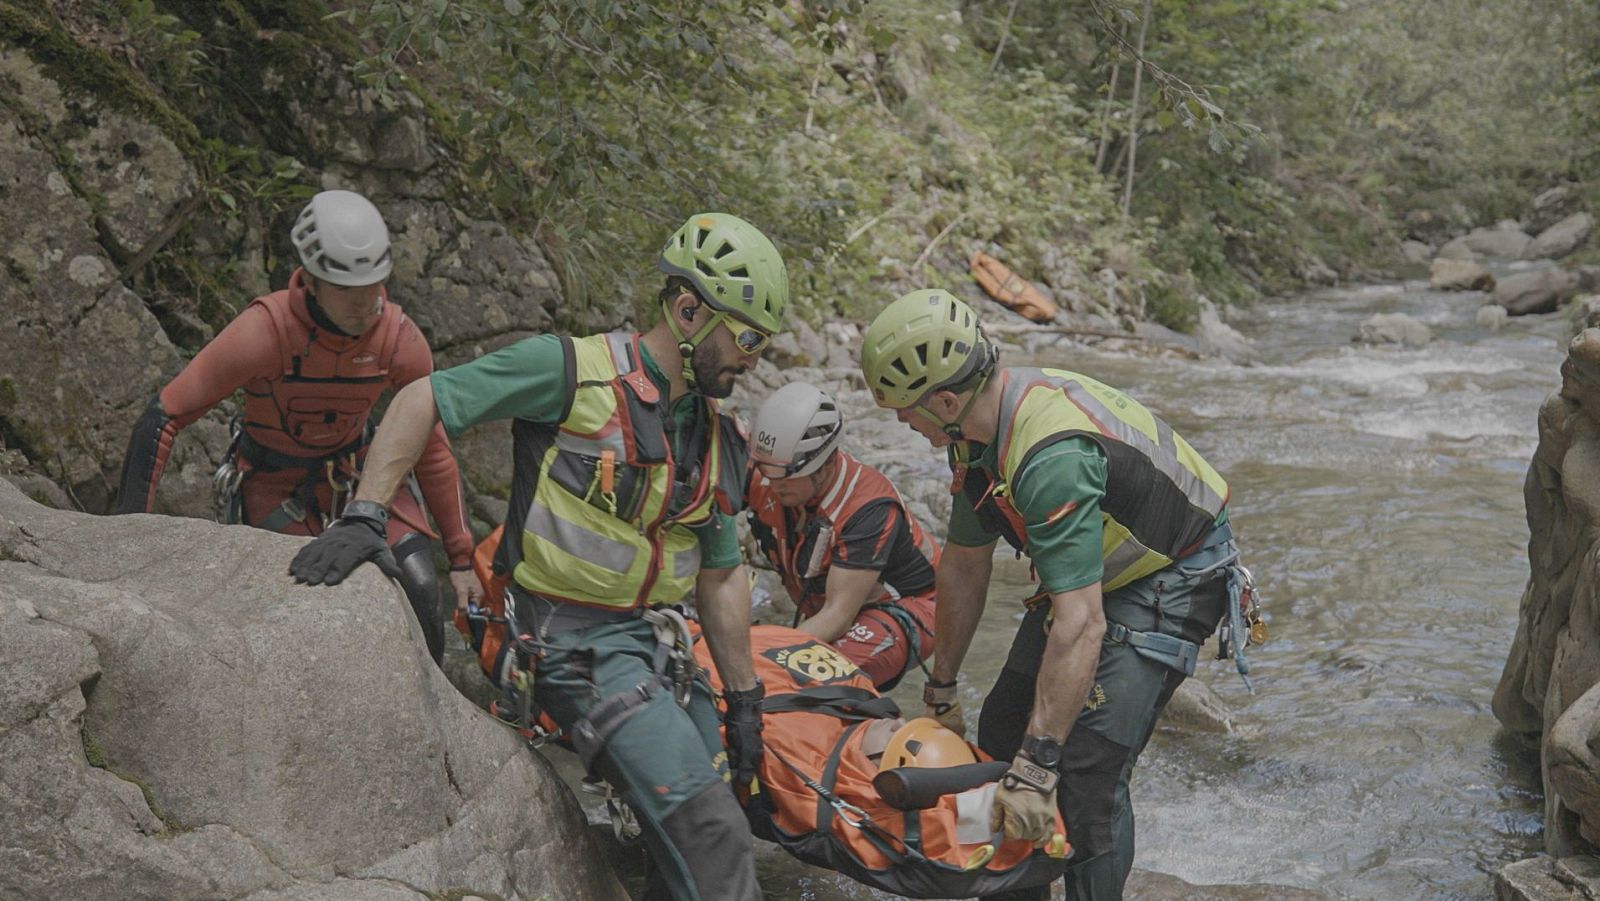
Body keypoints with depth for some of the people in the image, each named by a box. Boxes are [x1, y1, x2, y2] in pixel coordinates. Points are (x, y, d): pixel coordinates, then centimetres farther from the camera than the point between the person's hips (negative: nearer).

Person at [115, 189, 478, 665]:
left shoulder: (400, 339, -21)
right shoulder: (265, 330, -31)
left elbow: (432, 448, -8)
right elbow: (163, 417, -25)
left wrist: (461, 558, -5)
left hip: (356, 469, 3)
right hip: (273, 484, -2)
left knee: (419, 589, -16)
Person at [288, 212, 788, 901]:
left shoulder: (719, 442, 9)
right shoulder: (574, 372, -14)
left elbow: (720, 576, 16)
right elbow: (422, 401, -12)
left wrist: (744, 702, 16)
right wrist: (362, 518, -19)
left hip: (651, 640, 8)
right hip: (575, 641, -8)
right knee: (710, 836, -16)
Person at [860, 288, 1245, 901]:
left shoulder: (1053, 456, -37)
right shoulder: (977, 431, -7)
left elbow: (1080, 626, -38)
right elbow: (964, 565, 6)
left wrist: (1037, 765, -36)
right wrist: (941, 688, 13)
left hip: (1171, 580, -9)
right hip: (1096, 569, 9)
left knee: (1087, 767, -17)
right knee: (1003, 728, 10)